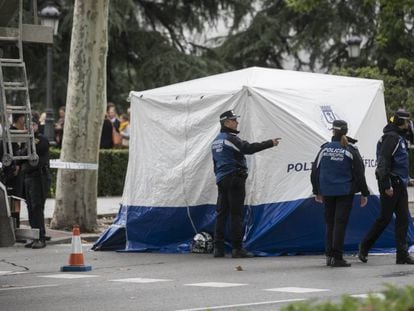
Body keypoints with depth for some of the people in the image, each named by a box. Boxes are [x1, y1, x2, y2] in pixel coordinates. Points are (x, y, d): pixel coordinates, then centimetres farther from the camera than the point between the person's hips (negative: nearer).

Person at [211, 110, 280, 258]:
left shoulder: (216, 141, 18)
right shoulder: (230, 139, -11)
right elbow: (249, 148, -24)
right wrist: (270, 143, -23)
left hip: (221, 180, 9)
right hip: (234, 179, -9)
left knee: (221, 214, 9)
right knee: (236, 214, -7)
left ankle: (218, 248, 7)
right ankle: (237, 248, -9)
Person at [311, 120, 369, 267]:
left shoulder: (324, 149, 1)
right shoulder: (351, 151, -5)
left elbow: (315, 171, 6)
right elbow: (359, 173, -4)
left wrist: (317, 191, 17)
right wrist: (364, 193, 4)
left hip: (327, 192, 2)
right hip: (345, 192, -2)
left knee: (329, 223, 13)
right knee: (340, 223, -2)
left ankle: (329, 255, 13)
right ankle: (337, 258, -5)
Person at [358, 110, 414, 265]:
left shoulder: (400, 137, 18)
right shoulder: (391, 137, -13)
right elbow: (383, 162, -20)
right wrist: (386, 185, -22)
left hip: (400, 184, 9)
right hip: (391, 183, -9)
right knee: (385, 217, -4)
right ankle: (364, 247, 10)